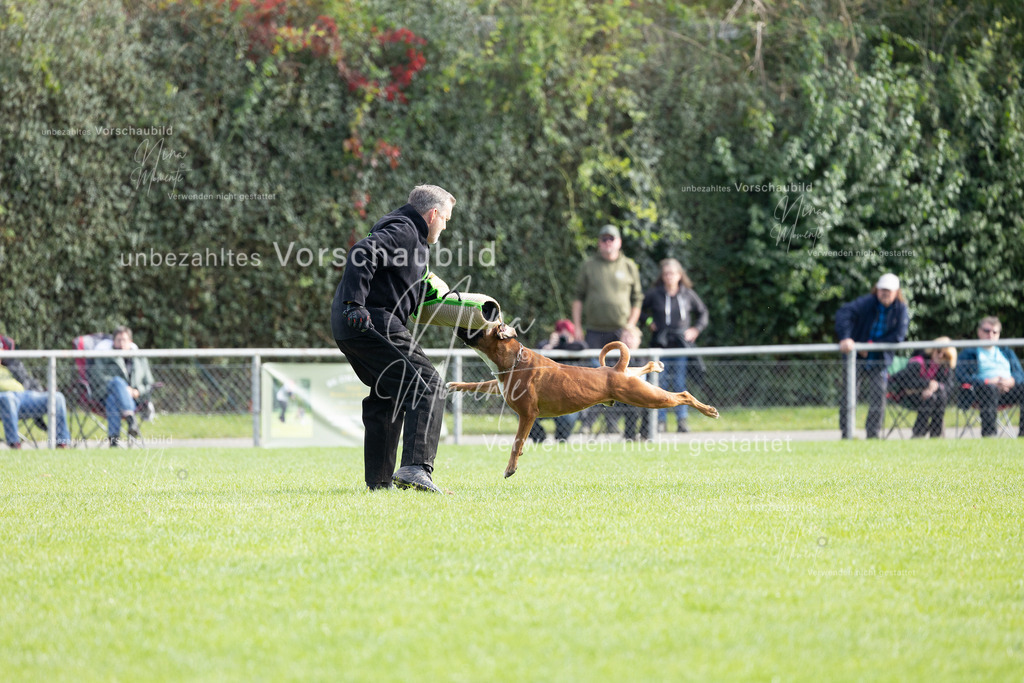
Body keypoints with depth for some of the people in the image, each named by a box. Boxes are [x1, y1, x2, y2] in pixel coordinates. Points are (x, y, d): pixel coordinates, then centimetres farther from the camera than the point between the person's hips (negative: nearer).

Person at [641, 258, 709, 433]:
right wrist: (649, 322, 1)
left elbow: (702, 312, 20)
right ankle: (660, 420, 3)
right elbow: (640, 309, 15)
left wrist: (696, 329, 8)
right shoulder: (654, 294, 2)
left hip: (681, 346, 1)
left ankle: (682, 420, 3)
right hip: (660, 346, -1)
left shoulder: (688, 294, 6)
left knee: (680, 384, -1)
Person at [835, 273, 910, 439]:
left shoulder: (901, 310, -3)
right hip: (855, 358, -2)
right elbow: (844, 313, -27)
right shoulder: (866, 303, -12)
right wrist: (844, 337, -42)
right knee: (847, 396, -6)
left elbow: (898, 335, -12)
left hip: (879, 361, 2)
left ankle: (872, 435, 8)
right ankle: (846, 434, 3)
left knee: (878, 399, -2)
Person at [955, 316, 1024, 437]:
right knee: (989, 388, -40)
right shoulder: (969, 353, 17)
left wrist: (1012, 381, -7)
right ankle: (988, 434, -46)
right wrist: (988, 381, -13)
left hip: (1008, 388, 4)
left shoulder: (1007, 352, 31)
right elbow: (961, 377, -1)